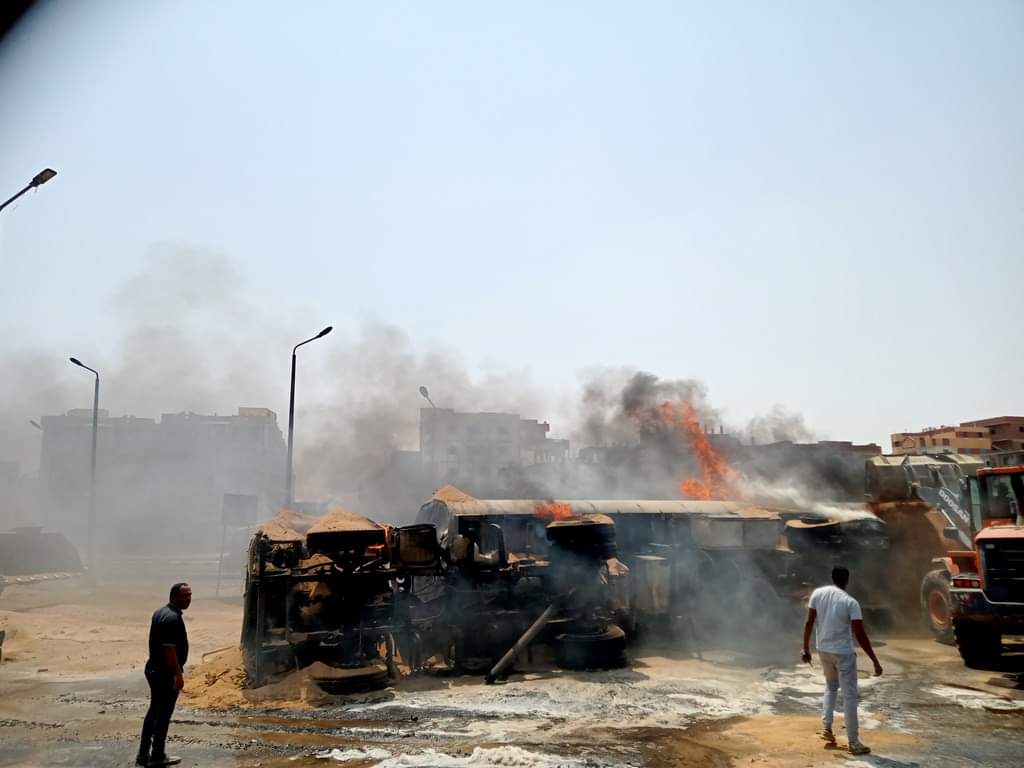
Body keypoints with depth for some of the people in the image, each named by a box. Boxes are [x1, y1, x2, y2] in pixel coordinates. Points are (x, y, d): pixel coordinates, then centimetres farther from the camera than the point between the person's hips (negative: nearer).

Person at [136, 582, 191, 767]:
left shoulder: (161, 612, 9)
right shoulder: (173, 618, -22)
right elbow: (169, 649, -26)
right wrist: (178, 674, -21)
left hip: (154, 668, 10)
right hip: (165, 672, -10)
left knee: (154, 711, 17)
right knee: (163, 714, 2)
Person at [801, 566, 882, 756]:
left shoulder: (817, 593, -3)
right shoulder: (850, 602, -14)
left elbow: (809, 622, -2)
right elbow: (860, 635, -16)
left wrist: (806, 649, 6)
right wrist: (875, 661, -10)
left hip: (823, 650, 5)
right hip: (843, 652, -4)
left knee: (831, 686, 26)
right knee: (849, 696, 4)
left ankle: (826, 726, 16)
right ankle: (854, 742, 8)